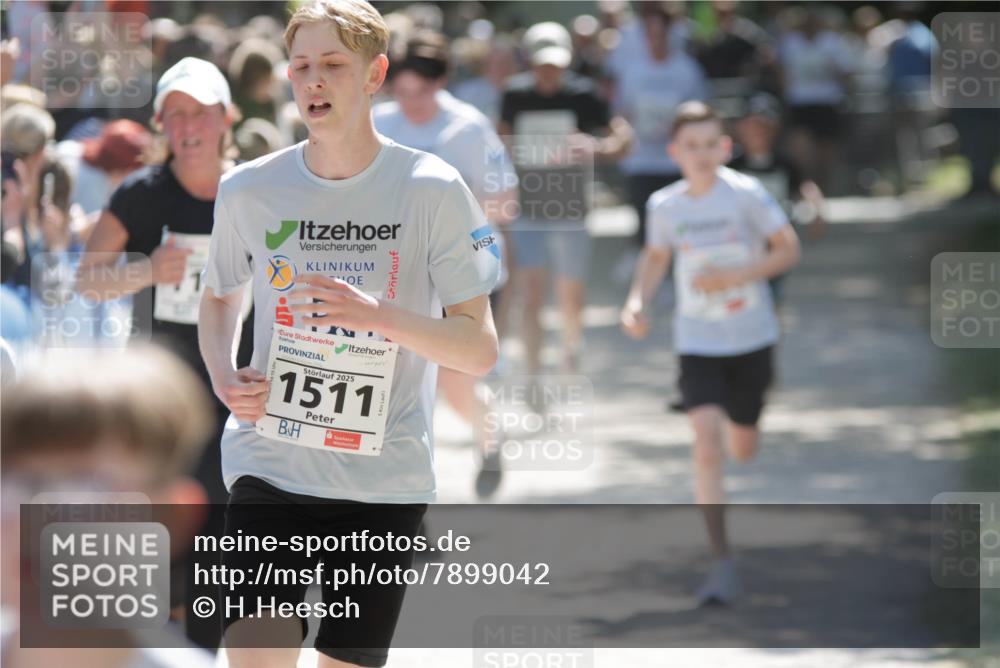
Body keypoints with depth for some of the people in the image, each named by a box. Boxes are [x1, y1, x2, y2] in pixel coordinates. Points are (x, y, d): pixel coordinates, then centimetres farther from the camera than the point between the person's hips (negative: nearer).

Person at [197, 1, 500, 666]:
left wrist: (378, 315, -22)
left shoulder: (433, 190, -6)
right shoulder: (248, 189, 2)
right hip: (268, 463, 1)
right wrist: (225, 378, 0)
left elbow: (481, 350, -6)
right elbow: (219, 299, 21)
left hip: (385, 481, -1)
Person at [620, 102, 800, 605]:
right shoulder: (665, 206, -4)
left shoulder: (746, 194, -12)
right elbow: (655, 256, 15)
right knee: (705, 440, -17)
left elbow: (788, 250, -7)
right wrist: (638, 302, -2)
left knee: (742, 448, 13)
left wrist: (734, 277, -19)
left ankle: (734, 416, 55)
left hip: (751, 337, 0)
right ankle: (722, 562, -12)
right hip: (697, 341, 0)